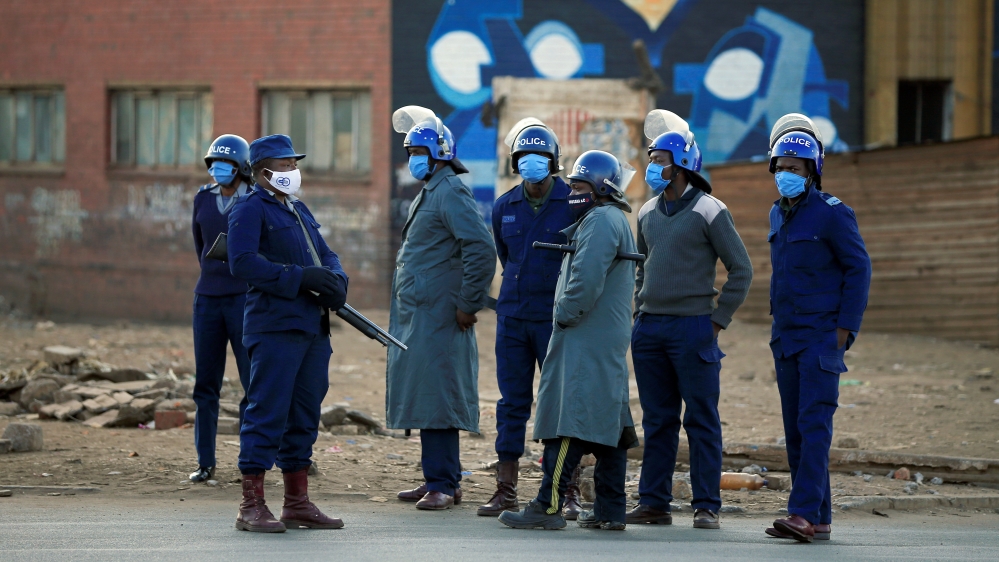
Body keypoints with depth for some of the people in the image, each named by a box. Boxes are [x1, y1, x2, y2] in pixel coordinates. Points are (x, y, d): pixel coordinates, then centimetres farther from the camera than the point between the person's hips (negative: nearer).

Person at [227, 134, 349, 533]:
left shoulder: (299, 210, 22)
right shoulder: (250, 209, -5)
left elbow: (326, 254, 20)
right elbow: (243, 263, -17)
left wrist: (335, 281, -3)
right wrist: (301, 278, -20)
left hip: (314, 327, 9)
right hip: (275, 327, -9)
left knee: (304, 415, 11)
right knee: (268, 412, -9)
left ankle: (298, 503, 18)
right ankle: (252, 506, -6)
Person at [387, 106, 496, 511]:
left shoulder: (451, 194, -12)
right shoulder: (428, 194, 19)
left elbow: (481, 250, -22)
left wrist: (468, 305, -18)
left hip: (436, 317, -10)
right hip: (416, 314, 10)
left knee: (435, 397, -10)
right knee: (424, 398, 12)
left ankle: (442, 485, -8)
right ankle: (438, 480, 17)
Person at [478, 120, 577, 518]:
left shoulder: (574, 204, -5)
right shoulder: (504, 208, 8)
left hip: (556, 319, -4)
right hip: (512, 317, 4)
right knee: (512, 403, 5)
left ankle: (569, 493, 4)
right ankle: (506, 492, 8)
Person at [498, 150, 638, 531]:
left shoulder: (600, 221, -11)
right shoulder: (616, 221, 22)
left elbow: (587, 279, -22)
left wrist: (565, 315, -12)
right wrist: (567, 316, 17)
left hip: (585, 342, -11)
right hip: (610, 342, 11)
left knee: (569, 425, -13)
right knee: (608, 424, 8)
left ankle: (548, 506, -17)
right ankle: (610, 510, 9)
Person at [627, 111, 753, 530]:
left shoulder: (709, 211, -6)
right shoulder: (648, 213, 13)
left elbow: (741, 270, -4)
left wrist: (719, 319, -7)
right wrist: (640, 312, 16)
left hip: (692, 326, -6)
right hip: (649, 329, 6)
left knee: (701, 420, -3)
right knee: (657, 421, 8)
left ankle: (707, 506, -2)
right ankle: (654, 502, 12)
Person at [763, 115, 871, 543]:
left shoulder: (832, 214, -8)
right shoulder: (779, 214, 15)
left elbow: (859, 269, -9)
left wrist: (845, 328, -15)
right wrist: (778, 324, 16)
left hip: (821, 336, -8)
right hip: (786, 338, 8)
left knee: (814, 423, -15)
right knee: (796, 430, 6)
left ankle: (804, 513, -23)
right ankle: (819, 519, 9)